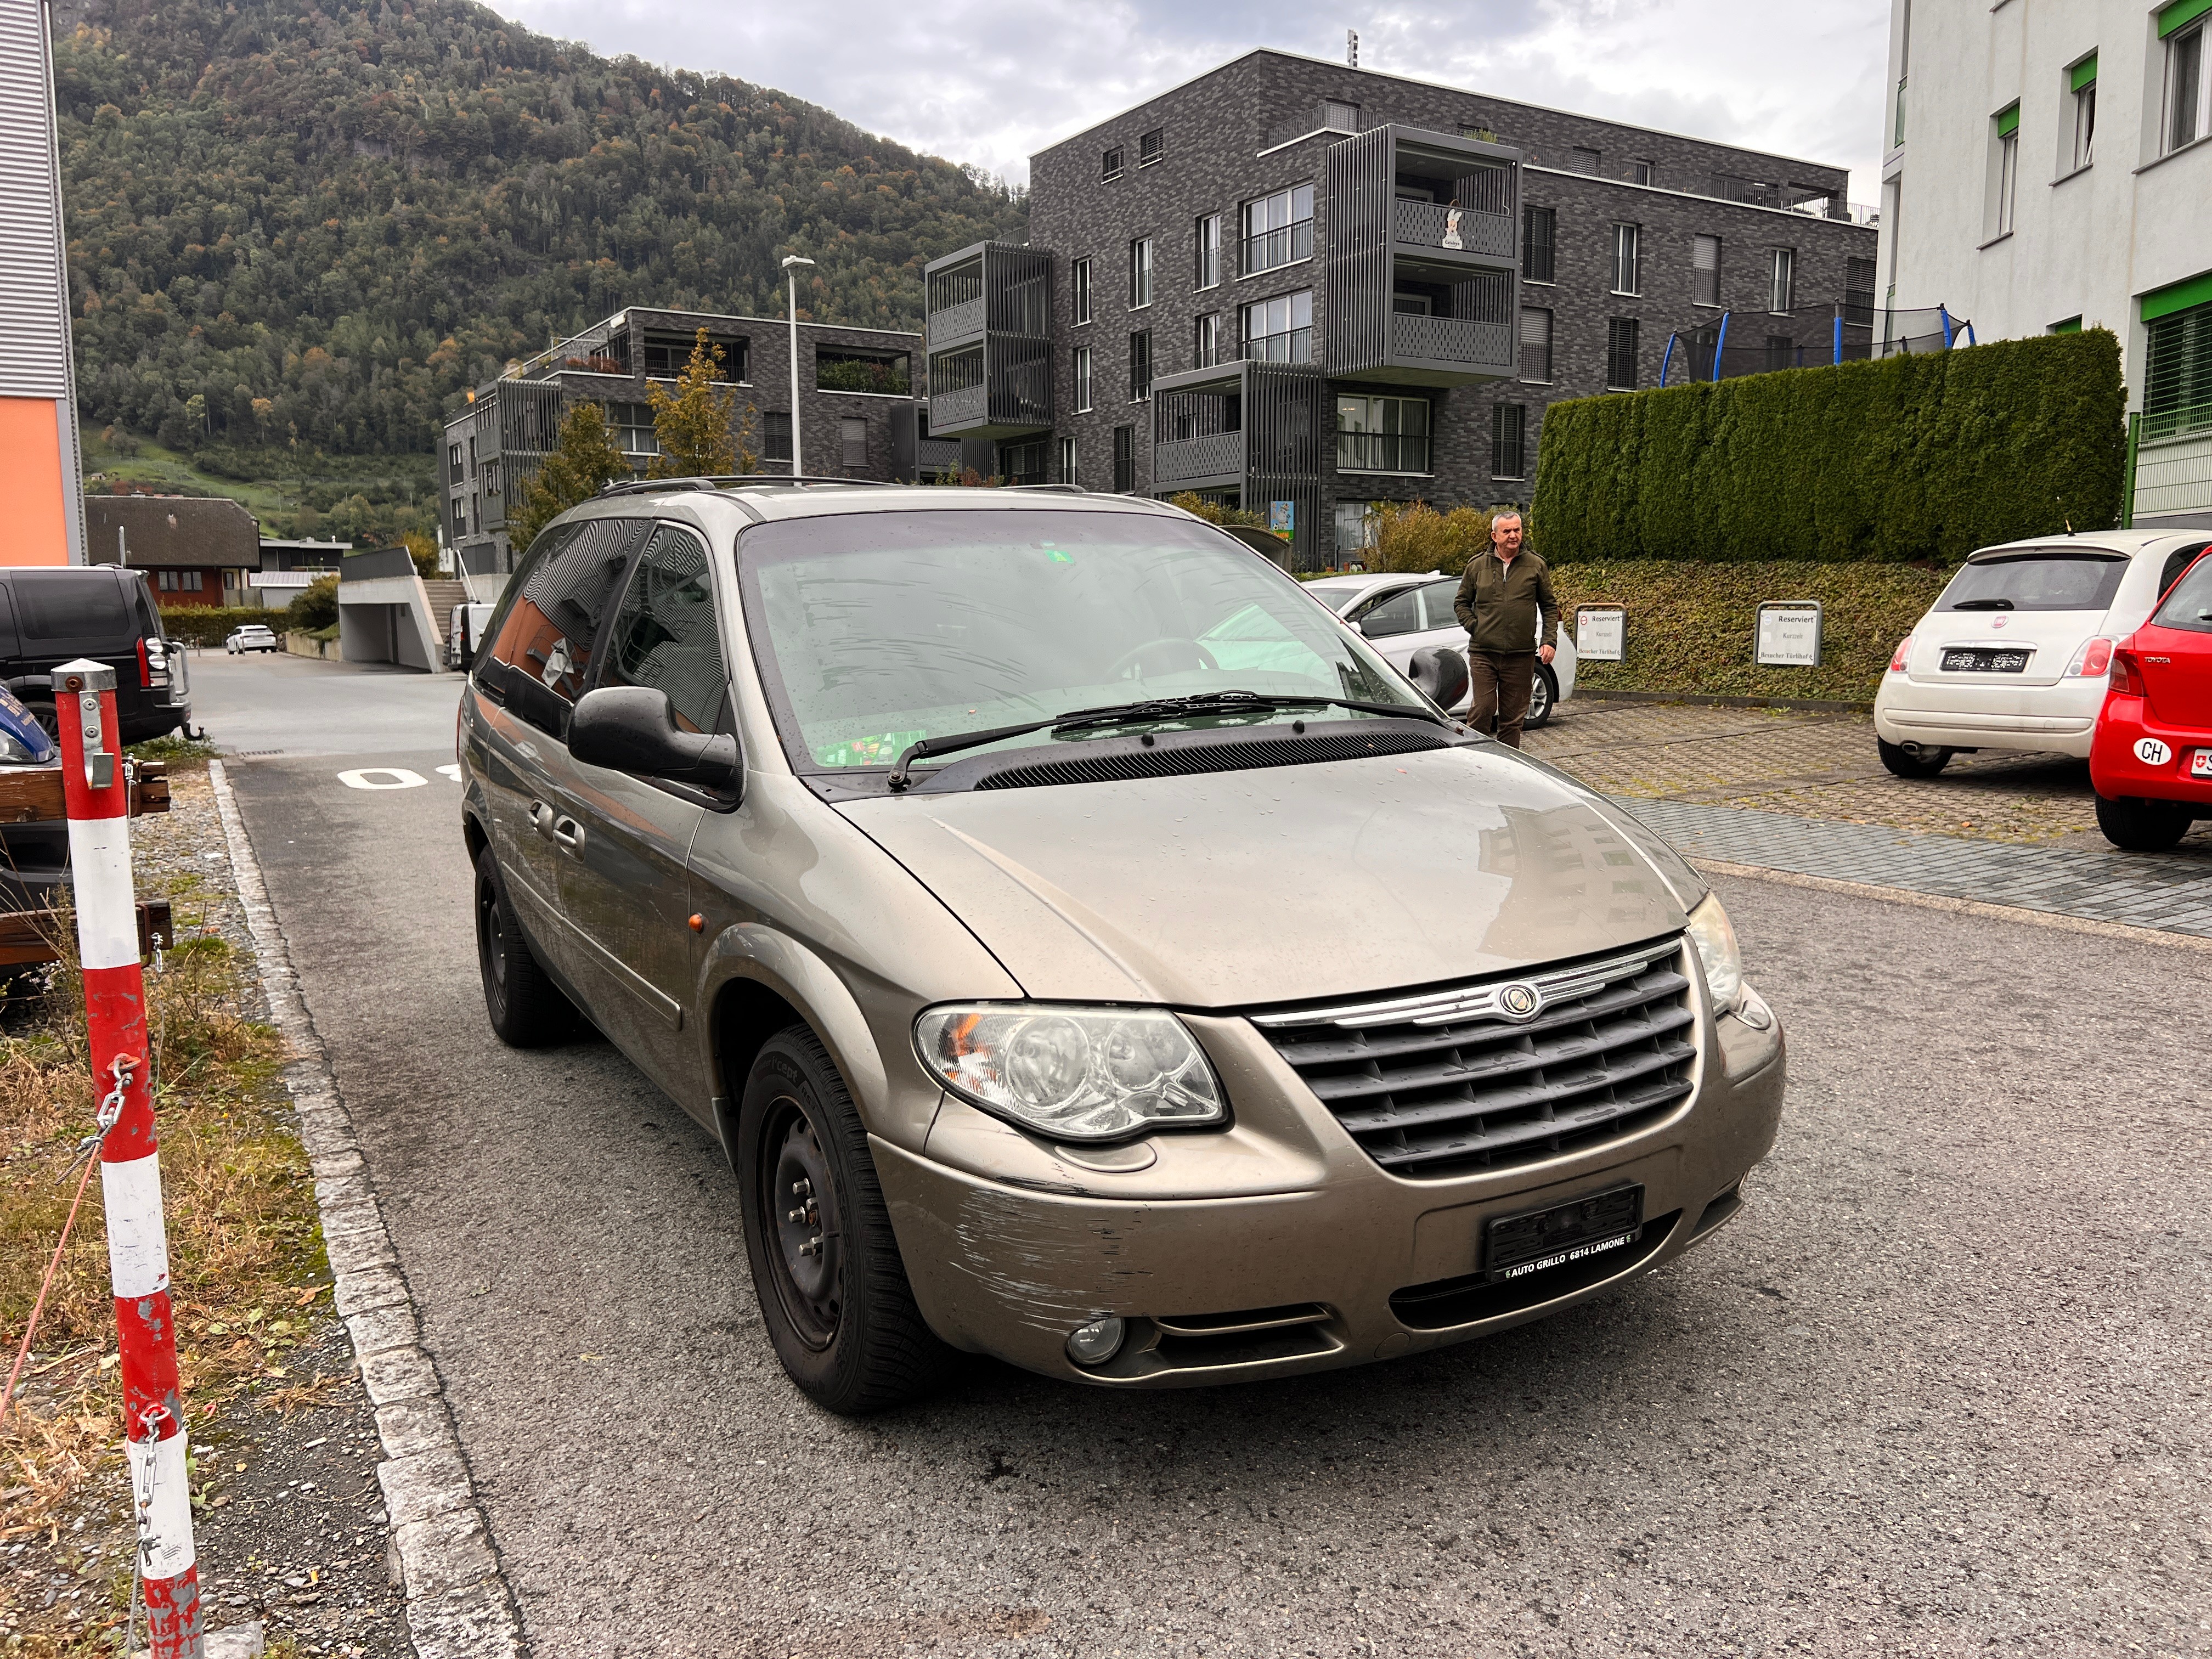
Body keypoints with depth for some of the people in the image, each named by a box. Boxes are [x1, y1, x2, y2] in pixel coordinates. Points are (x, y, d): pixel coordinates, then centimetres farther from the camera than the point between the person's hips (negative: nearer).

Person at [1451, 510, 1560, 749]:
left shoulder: (1536, 566, 7)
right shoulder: (1477, 565, 6)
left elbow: (1549, 607, 11)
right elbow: (1461, 603, 15)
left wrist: (1549, 640, 0)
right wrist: (1474, 627, -1)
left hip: (1521, 656, 1)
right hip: (1483, 653, -1)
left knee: (1513, 717, 5)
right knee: (1481, 711, -8)